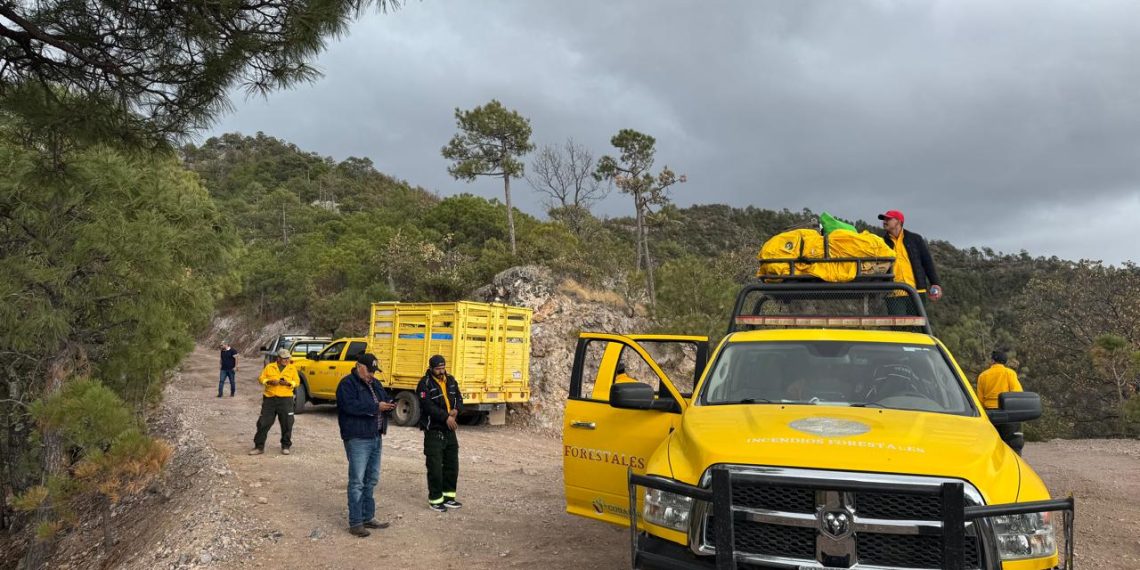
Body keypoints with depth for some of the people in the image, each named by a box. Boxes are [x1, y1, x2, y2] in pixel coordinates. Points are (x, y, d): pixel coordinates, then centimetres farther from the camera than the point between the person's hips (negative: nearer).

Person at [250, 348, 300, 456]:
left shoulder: (292, 368, 7)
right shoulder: (269, 367, 7)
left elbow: (297, 381, 6)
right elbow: (261, 378, 6)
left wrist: (288, 383, -14)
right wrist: (269, 381, -12)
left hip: (285, 399, 0)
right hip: (270, 399, 0)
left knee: (287, 424, 0)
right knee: (263, 423, 0)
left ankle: (286, 446, 15)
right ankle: (259, 447, 10)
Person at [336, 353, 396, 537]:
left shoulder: (375, 384, 16)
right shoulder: (347, 384, -10)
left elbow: (385, 398, 22)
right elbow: (350, 406, -24)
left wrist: (390, 404, -3)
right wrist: (376, 406, -25)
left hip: (376, 438, 9)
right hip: (358, 439, -9)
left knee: (372, 480, 15)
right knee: (357, 481, -6)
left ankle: (368, 517, 25)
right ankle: (355, 522, 0)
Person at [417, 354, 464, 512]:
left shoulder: (451, 380, 9)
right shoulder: (425, 384, -12)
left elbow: (459, 398, 13)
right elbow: (428, 406, -22)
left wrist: (456, 410, -9)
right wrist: (446, 417, -26)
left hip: (449, 430, 7)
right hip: (433, 431, -7)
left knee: (452, 464, 13)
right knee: (435, 467, -3)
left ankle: (448, 497, 25)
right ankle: (435, 499, 9)